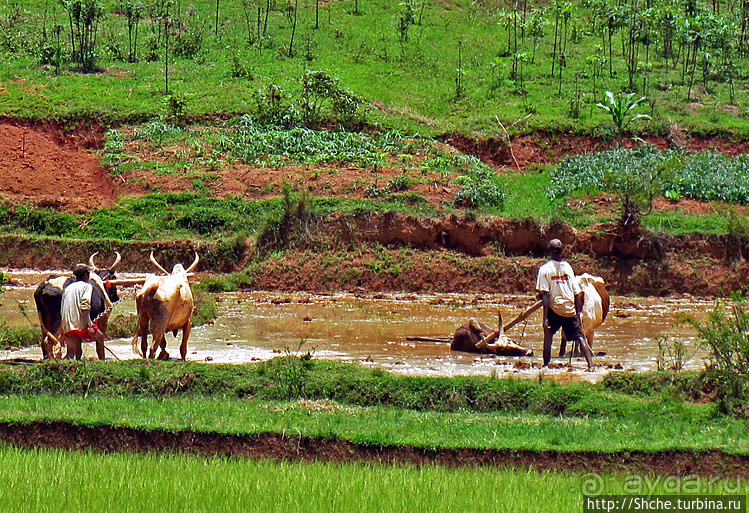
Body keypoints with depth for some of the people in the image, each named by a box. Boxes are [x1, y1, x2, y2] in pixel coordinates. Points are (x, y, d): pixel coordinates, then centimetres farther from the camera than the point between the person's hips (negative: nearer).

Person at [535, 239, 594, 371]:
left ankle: (546, 365, 9)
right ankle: (590, 364, -10)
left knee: (548, 336, 13)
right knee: (580, 337, 3)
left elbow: (545, 295, -9)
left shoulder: (545, 269, -3)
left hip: (554, 310, -2)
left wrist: (545, 318, -11)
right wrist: (578, 314, 12)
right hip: (571, 310, 2)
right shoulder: (568, 267, 7)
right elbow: (577, 293, 7)